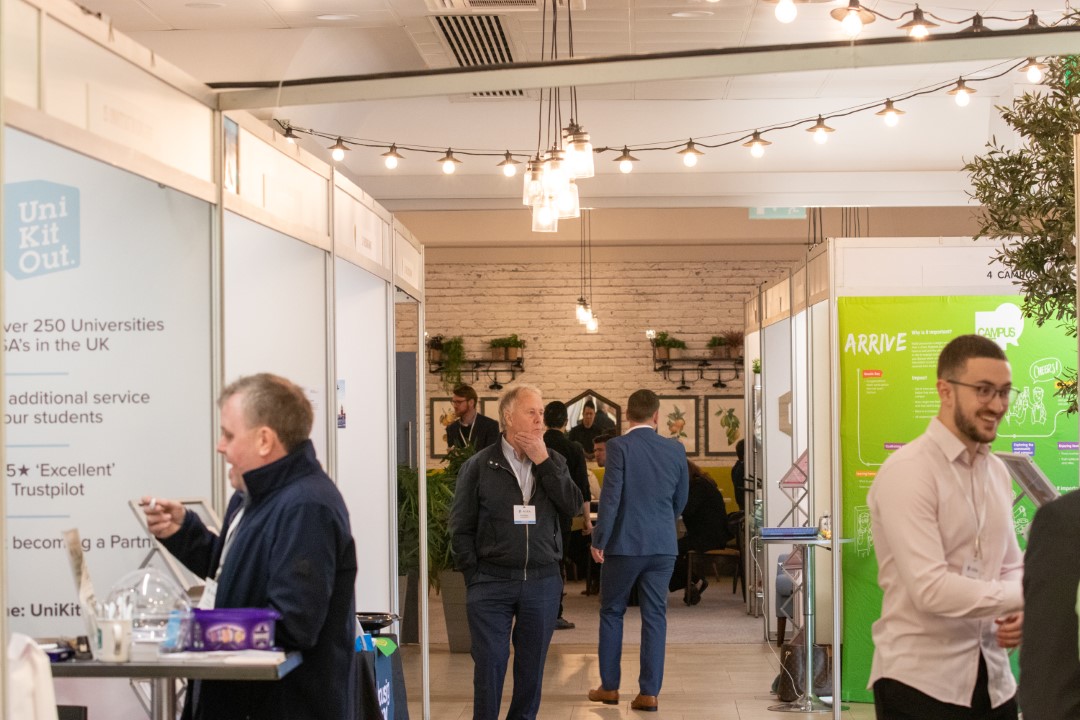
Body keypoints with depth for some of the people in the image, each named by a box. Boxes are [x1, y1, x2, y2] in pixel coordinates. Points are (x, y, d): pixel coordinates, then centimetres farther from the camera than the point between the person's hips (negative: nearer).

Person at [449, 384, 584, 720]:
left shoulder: (553, 462, 9)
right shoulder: (478, 466, 1)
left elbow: (573, 506, -7)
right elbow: (461, 527, 2)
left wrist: (543, 461, -10)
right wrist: (474, 575, -3)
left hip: (543, 581, 3)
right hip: (491, 582, -2)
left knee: (532, 664, 9)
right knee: (489, 663, -1)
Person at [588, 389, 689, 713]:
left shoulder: (619, 446, -11)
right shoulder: (675, 450, 2)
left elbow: (611, 496, -15)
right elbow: (680, 500, 10)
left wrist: (599, 539, -7)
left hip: (625, 543, -3)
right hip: (663, 546, 3)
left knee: (612, 612, 11)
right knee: (655, 616, 7)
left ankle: (609, 686, 16)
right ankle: (649, 692, 5)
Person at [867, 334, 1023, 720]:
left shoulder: (998, 471, 10)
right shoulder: (907, 472, -15)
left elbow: (1011, 566, 16)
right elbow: (930, 587, -23)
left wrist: (1018, 613, -5)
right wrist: (1028, 595, -22)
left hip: (993, 678, 7)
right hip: (922, 683, -7)